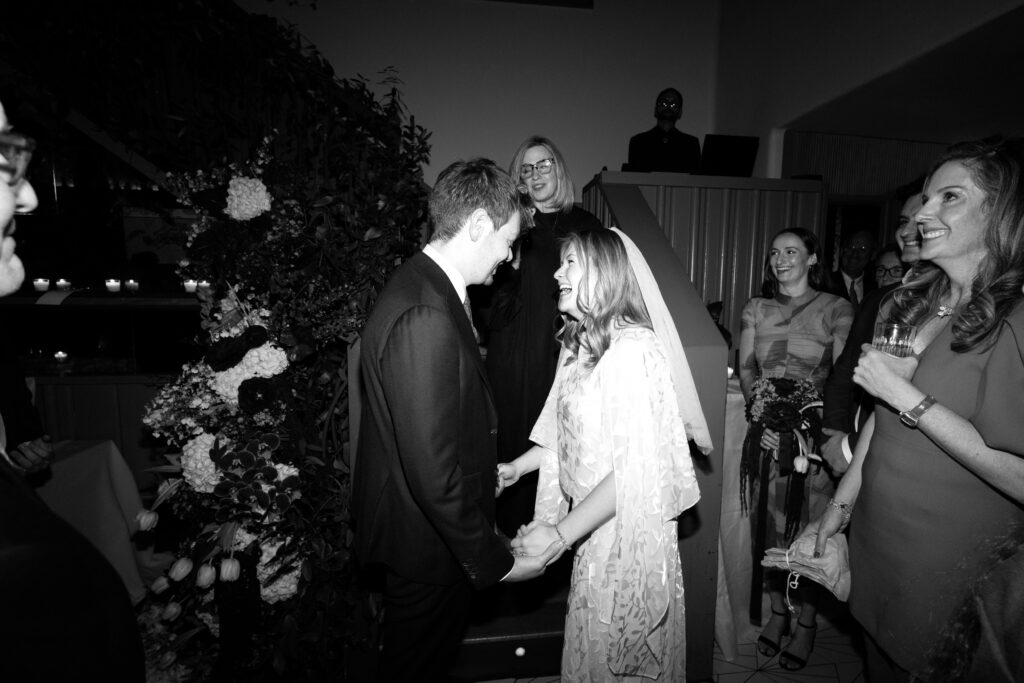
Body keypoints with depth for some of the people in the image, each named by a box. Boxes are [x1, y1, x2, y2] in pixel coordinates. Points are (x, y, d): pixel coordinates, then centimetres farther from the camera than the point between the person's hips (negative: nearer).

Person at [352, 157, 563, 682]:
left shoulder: (420, 285, 1)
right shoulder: (425, 318, -32)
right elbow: (435, 471, -31)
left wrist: (484, 471, 18)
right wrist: (495, 562, -19)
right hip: (425, 541, -9)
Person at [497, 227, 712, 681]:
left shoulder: (633, 349, -23)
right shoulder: (581, 345, 3)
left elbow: (633, 469, -25)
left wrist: (560, 534, -23)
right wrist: (516, 468, 6)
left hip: (626, 533, -7)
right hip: (590, 524, 7)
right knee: (590, 642, 22)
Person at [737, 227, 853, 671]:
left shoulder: (836, 310, 0)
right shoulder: (755, 309, 9)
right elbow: (746, 369, 4)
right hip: (764, 434, 3)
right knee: (767, 526, 10)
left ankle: (807, 622, 26)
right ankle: (777, 611, 30)